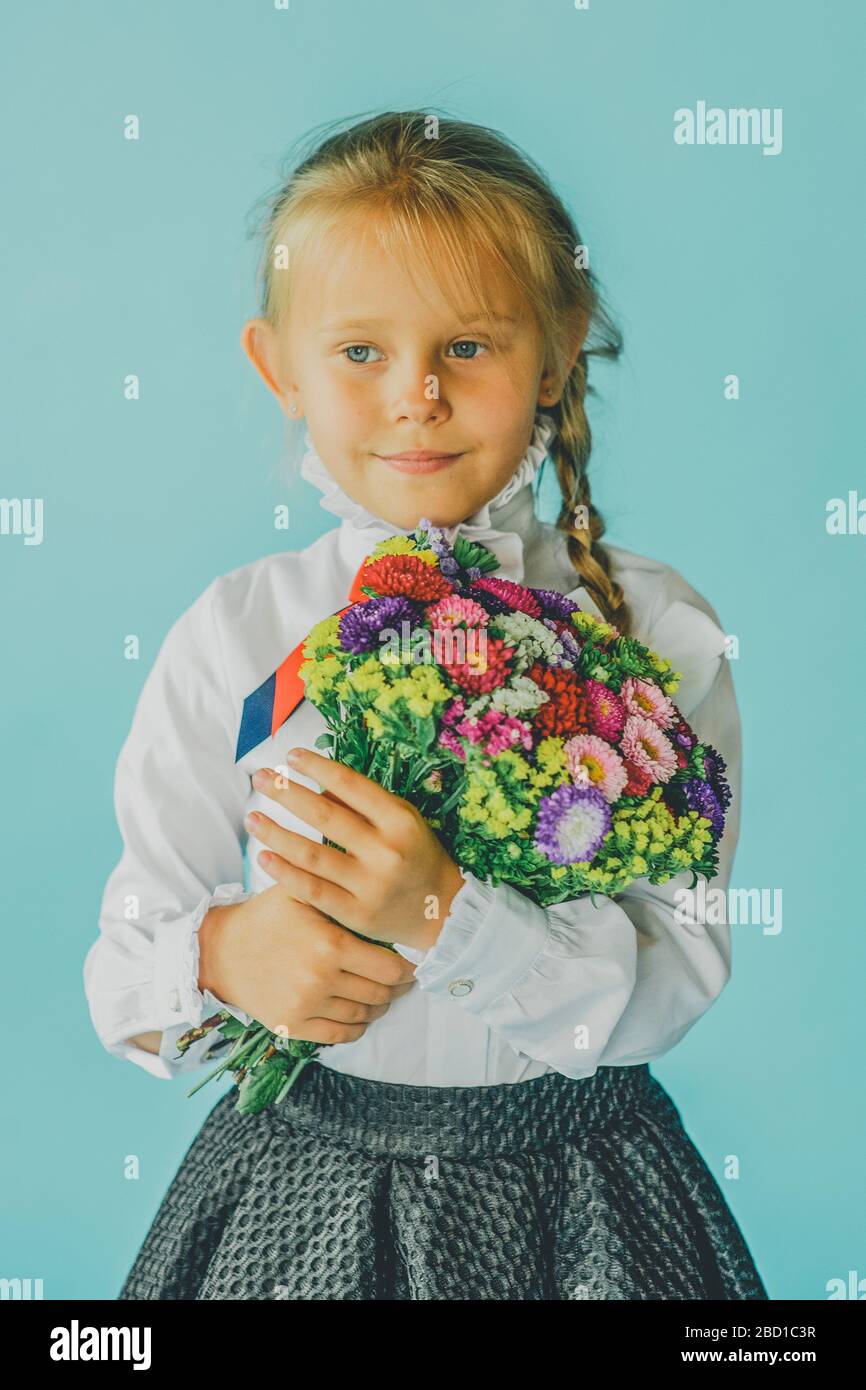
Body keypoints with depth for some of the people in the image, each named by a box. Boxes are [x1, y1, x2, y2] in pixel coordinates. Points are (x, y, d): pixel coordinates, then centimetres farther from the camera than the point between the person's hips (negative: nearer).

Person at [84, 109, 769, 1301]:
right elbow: (124, 968, -3)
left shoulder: (652, 628, -10)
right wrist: (222, 954, -25)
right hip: (306, 1193, 1)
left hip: (570, 1195, 0)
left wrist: (447, 913, -29)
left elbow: (674, 986, -15)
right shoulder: (233, 637, -8)